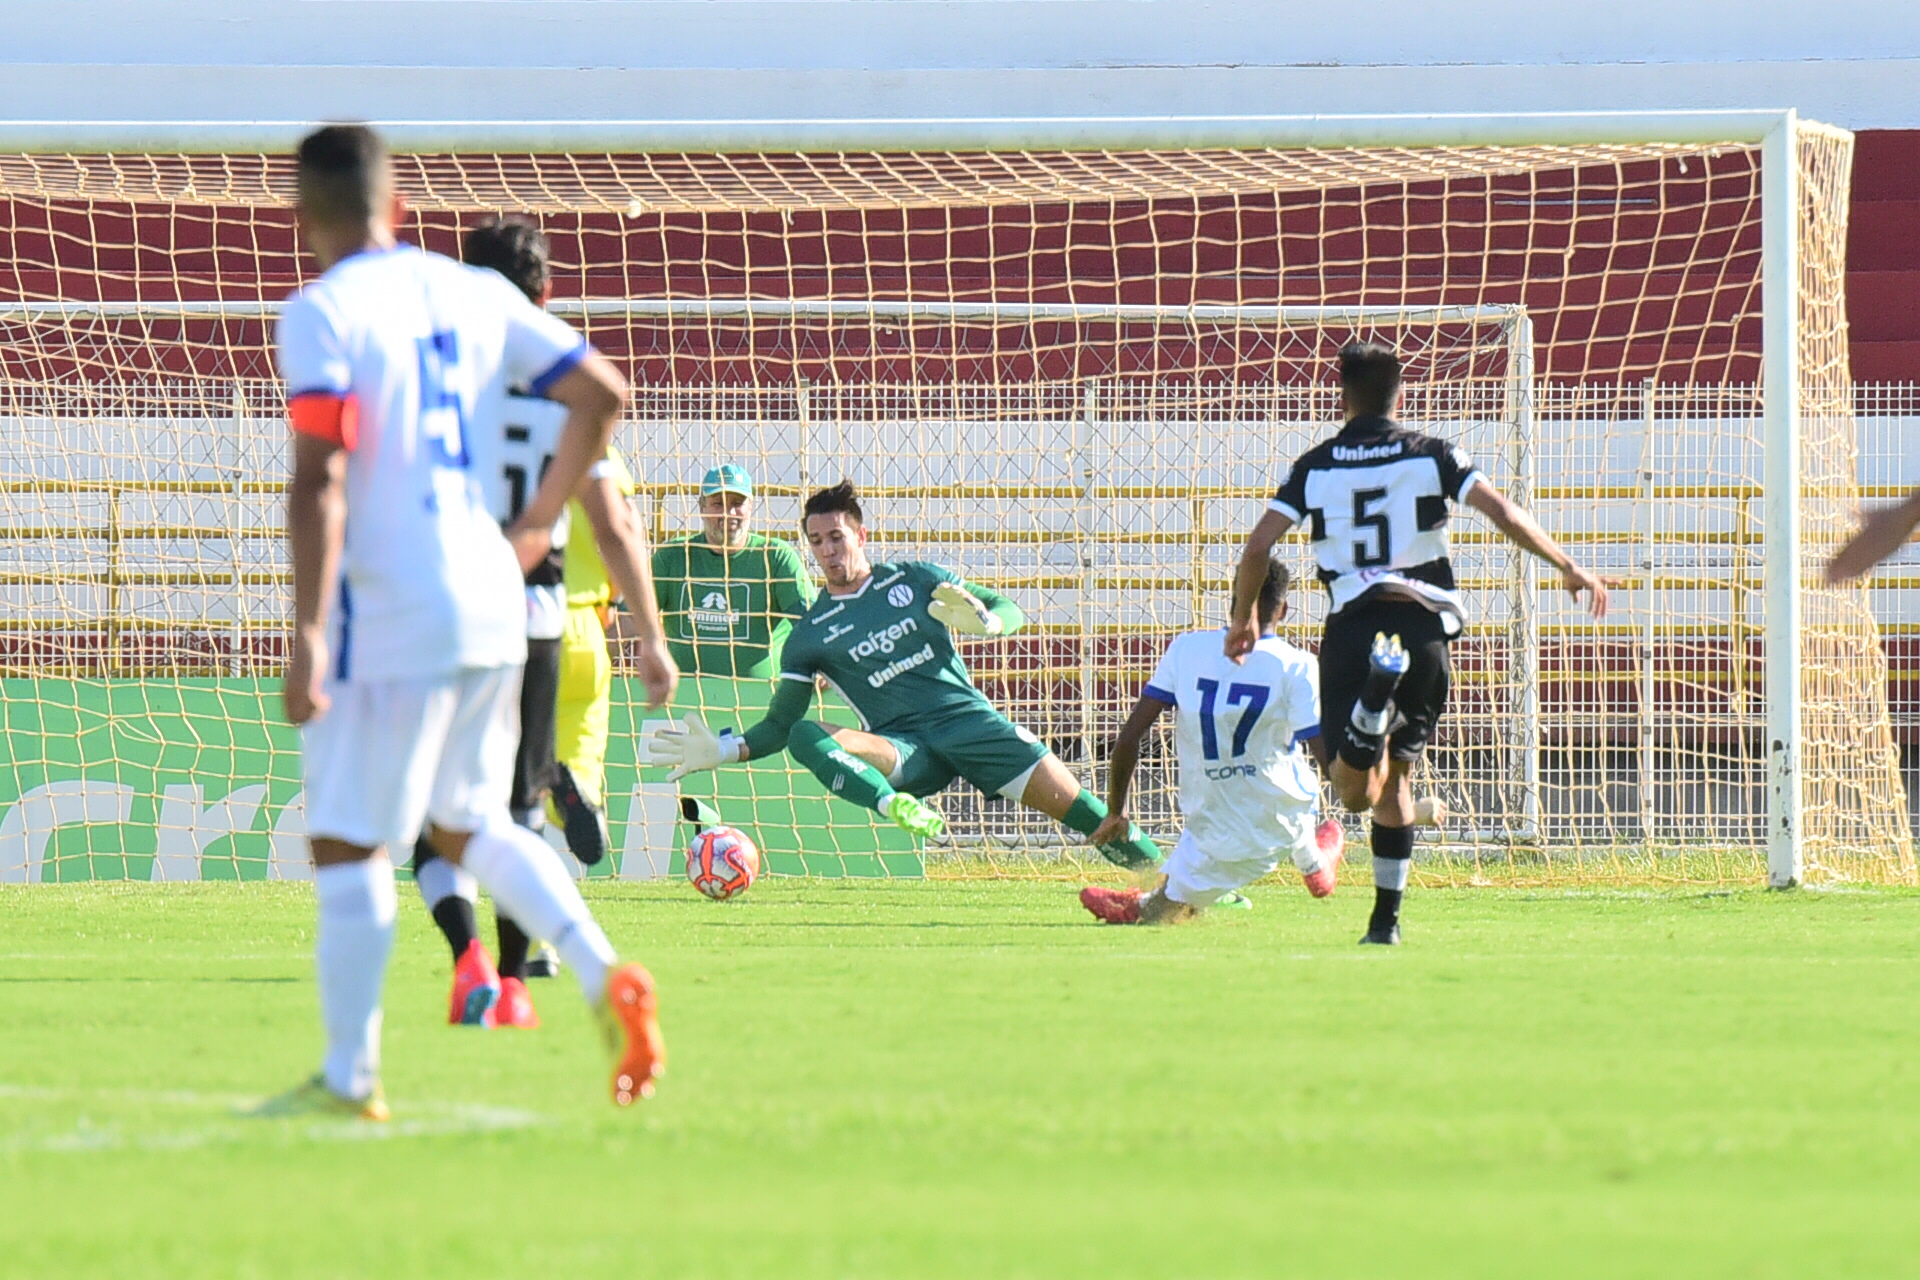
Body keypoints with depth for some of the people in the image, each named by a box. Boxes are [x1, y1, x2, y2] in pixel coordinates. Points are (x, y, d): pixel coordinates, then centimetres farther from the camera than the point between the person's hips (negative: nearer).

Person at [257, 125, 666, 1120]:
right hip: (491, 602, 7)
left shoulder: (321, 313, -9)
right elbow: (603, 394, 13)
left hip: (390, 615, -7)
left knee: (346, 843, 2)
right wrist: (536, 527, 23)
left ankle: (348, 1076, 5)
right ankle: (606, 978, 4)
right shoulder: (474, 294, 11)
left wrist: (309, 634, -21)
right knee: (468, 823, 21)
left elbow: (320, 479, -18)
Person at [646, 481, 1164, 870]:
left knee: (1067, 799, -19)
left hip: (966, 716, 1)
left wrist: (982, 621, -14)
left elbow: (1010, 611, 10)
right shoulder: (809, 636, 9)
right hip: (901, 747, -1)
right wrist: (720, 751, -3)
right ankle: (896, 807, -51)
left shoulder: (914, 580, 9)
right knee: (805, 736, -31)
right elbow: (778, 726, 13)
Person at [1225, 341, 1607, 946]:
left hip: (1351, 627, -1)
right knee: (1394, 775, 17)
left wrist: (1243, 620, 15)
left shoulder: (1314, 467, 8)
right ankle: (1386, 919, 15)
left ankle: (1371, 709, -39)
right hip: (1424, 624, 1)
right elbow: (1505, 515, -3)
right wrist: (1568, 567, 6)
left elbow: (1258, 544, 2)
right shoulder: (1433, 455, 6)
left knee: (1356, 790, -5)